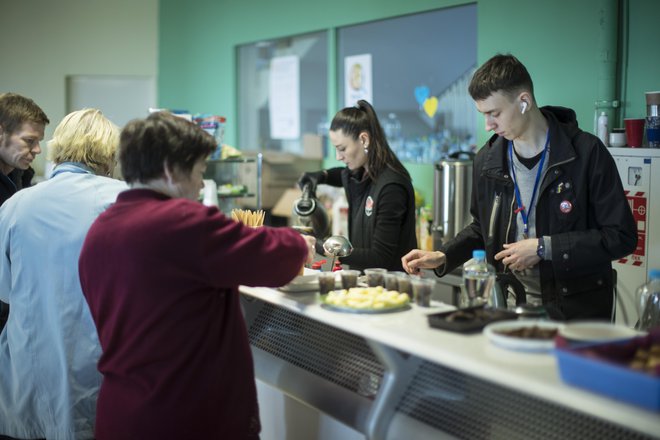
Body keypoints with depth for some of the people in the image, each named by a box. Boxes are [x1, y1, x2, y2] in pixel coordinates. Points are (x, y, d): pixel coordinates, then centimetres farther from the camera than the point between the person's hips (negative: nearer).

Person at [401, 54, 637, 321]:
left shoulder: (586, 153, -10)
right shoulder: (487, 160, 6)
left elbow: (622, 237, -10)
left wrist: (543, 248, -14)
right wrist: (441, 258, 5)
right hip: (512, 303, 4)